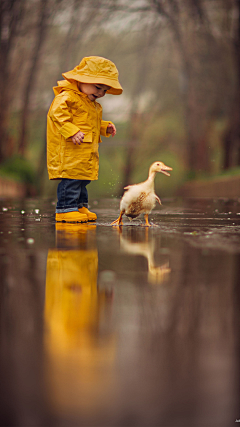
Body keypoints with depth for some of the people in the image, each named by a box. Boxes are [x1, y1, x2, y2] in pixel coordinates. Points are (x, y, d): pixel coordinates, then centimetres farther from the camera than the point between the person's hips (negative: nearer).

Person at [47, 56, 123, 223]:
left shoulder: (92, 104, 22)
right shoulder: (67, 97, -11)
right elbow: (57, 113, -24)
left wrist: (105, 127, 17)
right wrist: (72, 131, -31)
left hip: (87, 151, 10)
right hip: (69, 150, -10)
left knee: (83, 177, 14)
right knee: (72, 177, -13)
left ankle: (80, 206, 25)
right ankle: (66, 209, -9)